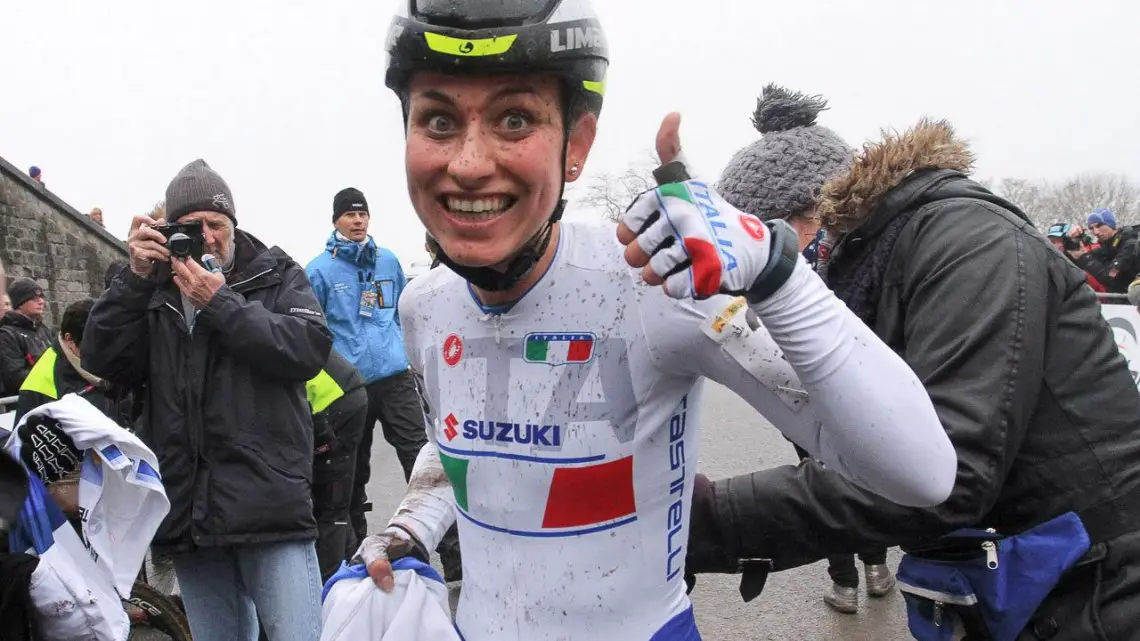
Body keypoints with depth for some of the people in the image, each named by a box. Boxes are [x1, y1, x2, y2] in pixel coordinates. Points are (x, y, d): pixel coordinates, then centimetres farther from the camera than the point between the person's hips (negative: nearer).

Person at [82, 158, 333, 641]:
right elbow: (102, 361, 0)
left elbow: (310, 348, -9)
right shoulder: (155, 292, 12)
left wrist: (222, 304, -13)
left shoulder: (278, 276, 7)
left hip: (271, 506, -3)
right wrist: (135, 277, -8)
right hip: (188, 513, 4)